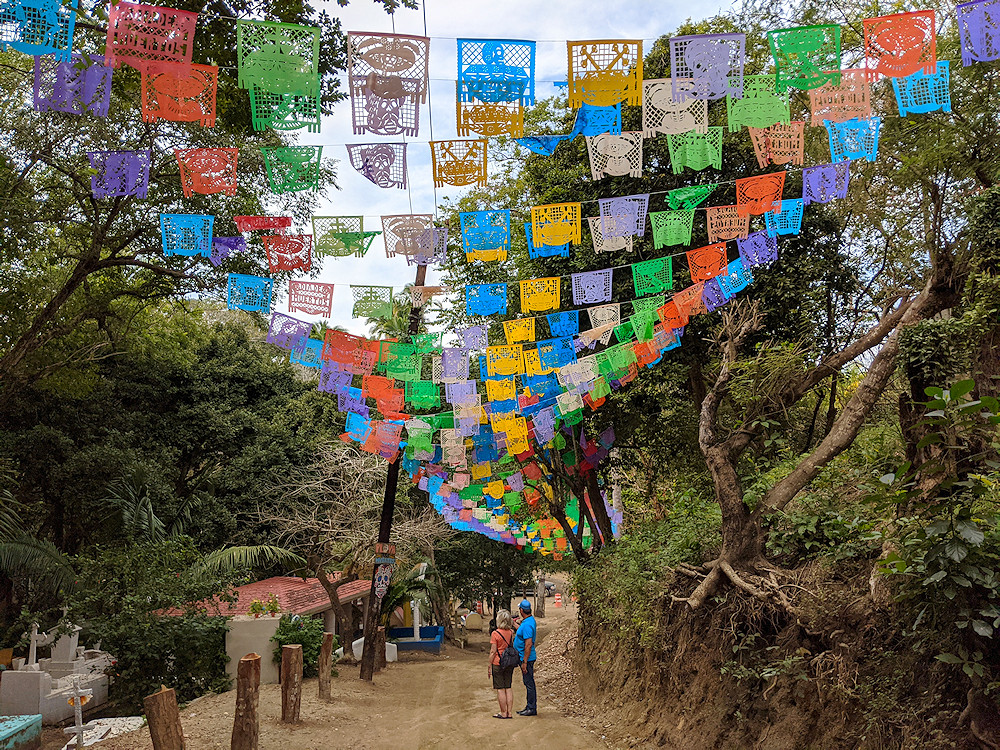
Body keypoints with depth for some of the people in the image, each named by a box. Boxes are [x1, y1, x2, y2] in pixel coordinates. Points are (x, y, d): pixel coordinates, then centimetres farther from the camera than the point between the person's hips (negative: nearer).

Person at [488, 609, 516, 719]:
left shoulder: (495, 633, -14)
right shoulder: (511, 632, 2)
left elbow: (493, 652, -12)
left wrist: (490, 666, -6)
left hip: (498, 664, -5)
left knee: (500, 689, 3)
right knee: (508, 688, 12)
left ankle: (503, 713, 8)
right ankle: (509, 712, 14)